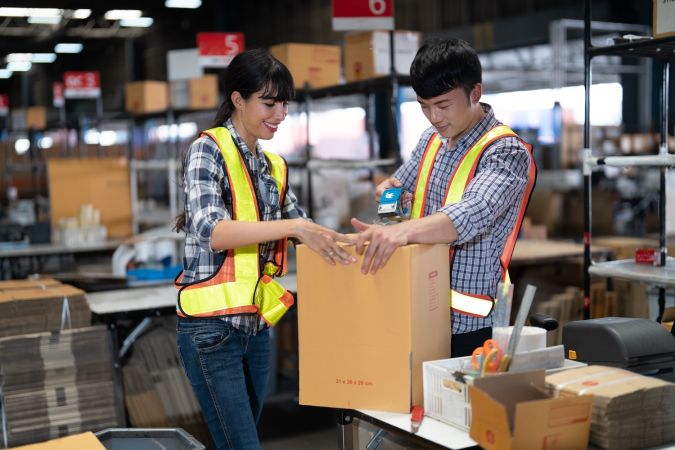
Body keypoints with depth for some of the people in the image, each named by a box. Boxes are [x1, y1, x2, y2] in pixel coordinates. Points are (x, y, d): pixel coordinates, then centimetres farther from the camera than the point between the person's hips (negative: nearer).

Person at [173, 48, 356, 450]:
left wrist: (339, 241, -1)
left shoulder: (275, 167, 12)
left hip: (257, 325, 7)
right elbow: (209, 229, -23)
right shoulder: (209, 150, -8)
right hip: (212, 326, -7)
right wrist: (294, 227, -31)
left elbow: (302, 229, 19)